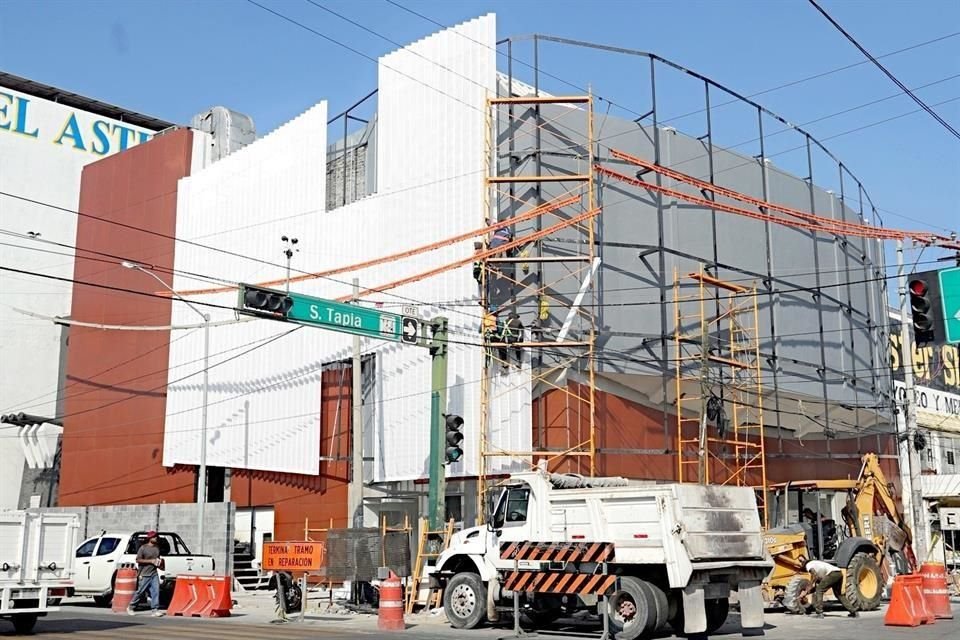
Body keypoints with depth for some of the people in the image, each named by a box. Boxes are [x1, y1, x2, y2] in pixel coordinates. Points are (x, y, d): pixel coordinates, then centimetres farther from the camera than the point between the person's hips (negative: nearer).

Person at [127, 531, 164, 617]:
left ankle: (155, 610, -3)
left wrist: (159, 562, 4)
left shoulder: (157, 547, 12)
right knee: (140, 591, 3)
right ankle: (130, 607, 21)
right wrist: (150, 561, -17)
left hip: (154, 574, 5)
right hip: (144, 574, -5)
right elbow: (138, 560, -12)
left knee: (156, 591, -4)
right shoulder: (143, 548, -7)